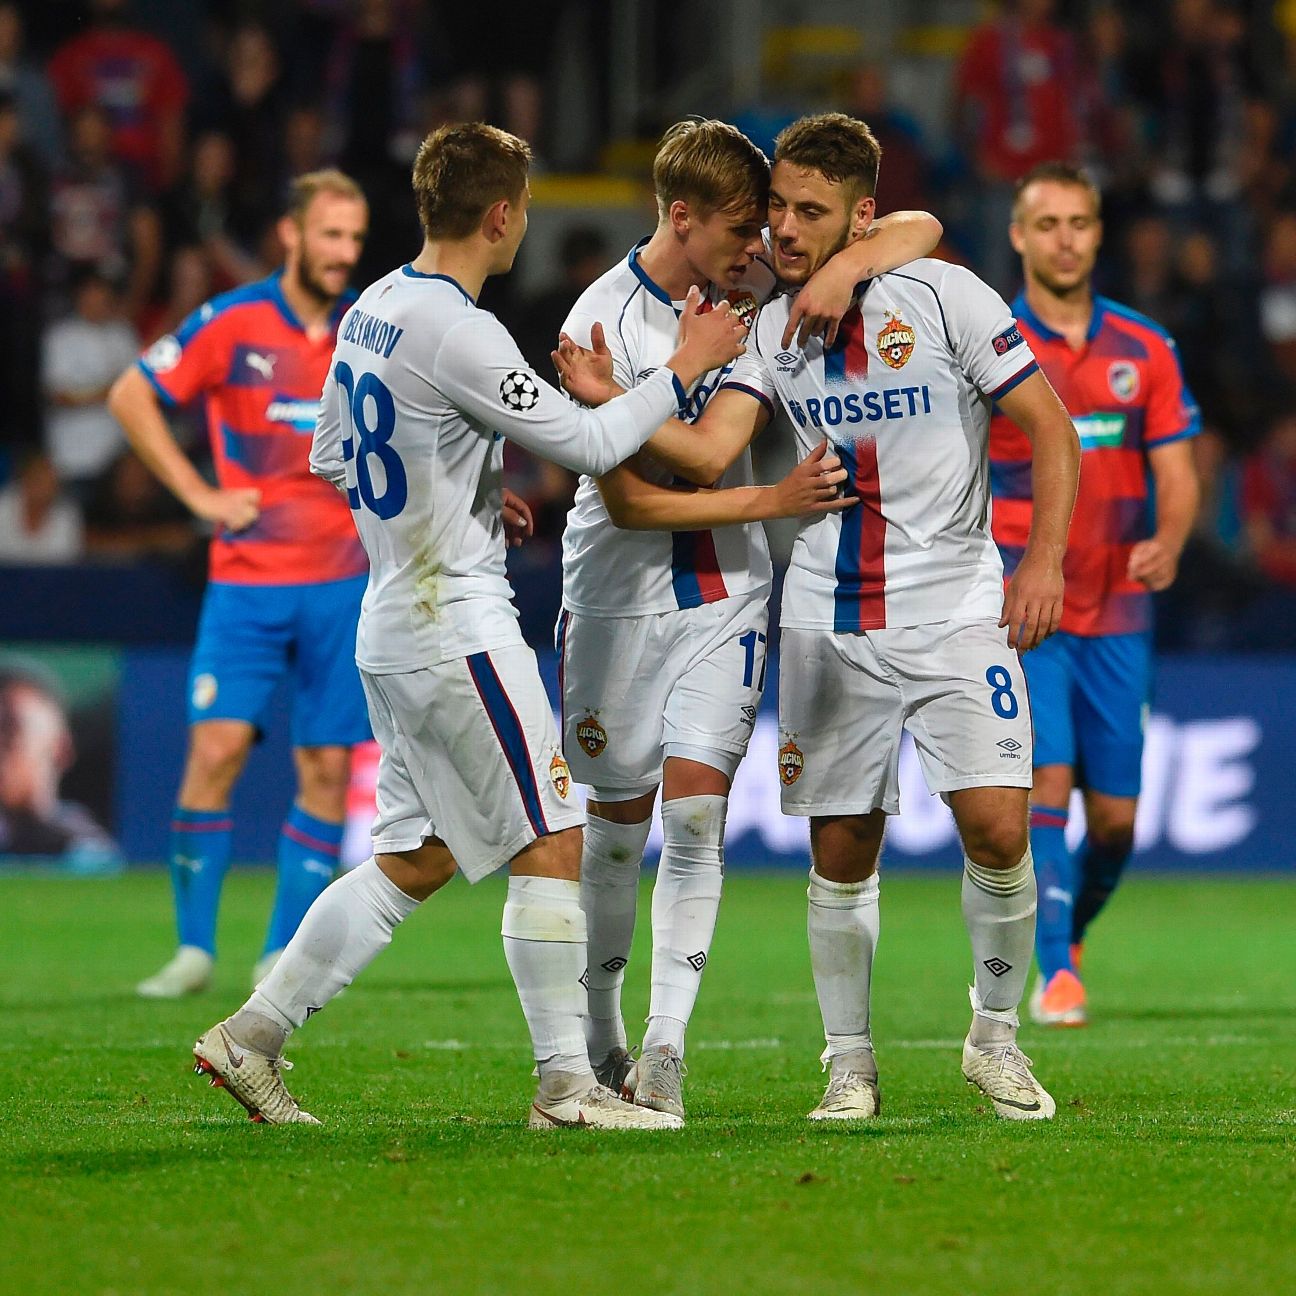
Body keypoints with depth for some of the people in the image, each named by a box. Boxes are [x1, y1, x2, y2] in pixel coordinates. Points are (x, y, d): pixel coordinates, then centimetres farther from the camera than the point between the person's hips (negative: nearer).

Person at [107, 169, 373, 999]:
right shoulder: (231, 324, -5)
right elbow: (130, 396, 1)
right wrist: (199, 494, -4)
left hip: (343, 580, 2)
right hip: (247, 580, -2)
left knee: (328, 768, -1)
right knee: (217, 747, -12)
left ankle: (283, 955, 7)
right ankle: (194, 948, -3)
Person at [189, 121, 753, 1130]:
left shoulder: (372, 309, 9)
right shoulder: (458, 332, -19)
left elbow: (332, 460, 20)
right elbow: (590, 444, -16)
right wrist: (685, 368, -4)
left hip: (394, 623, 9)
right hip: (460, 625, -9)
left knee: (417, 858, 14)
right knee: (551, 842, -3)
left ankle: (252, 1035, 13)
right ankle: (567, 1084, -2)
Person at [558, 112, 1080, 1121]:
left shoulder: (944, 297, -5)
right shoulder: (772, 331, 5)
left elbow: (1051, 430, -2)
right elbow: (708, 453, -7)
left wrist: (1044, 559, -11)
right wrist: (609, 402, -22)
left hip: (955, 609, -3)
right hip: (829, 624, 3)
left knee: (996, 826, -13)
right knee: (841, 854, 3)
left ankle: (996, 1038, 8)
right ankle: (850, 1063, 17)